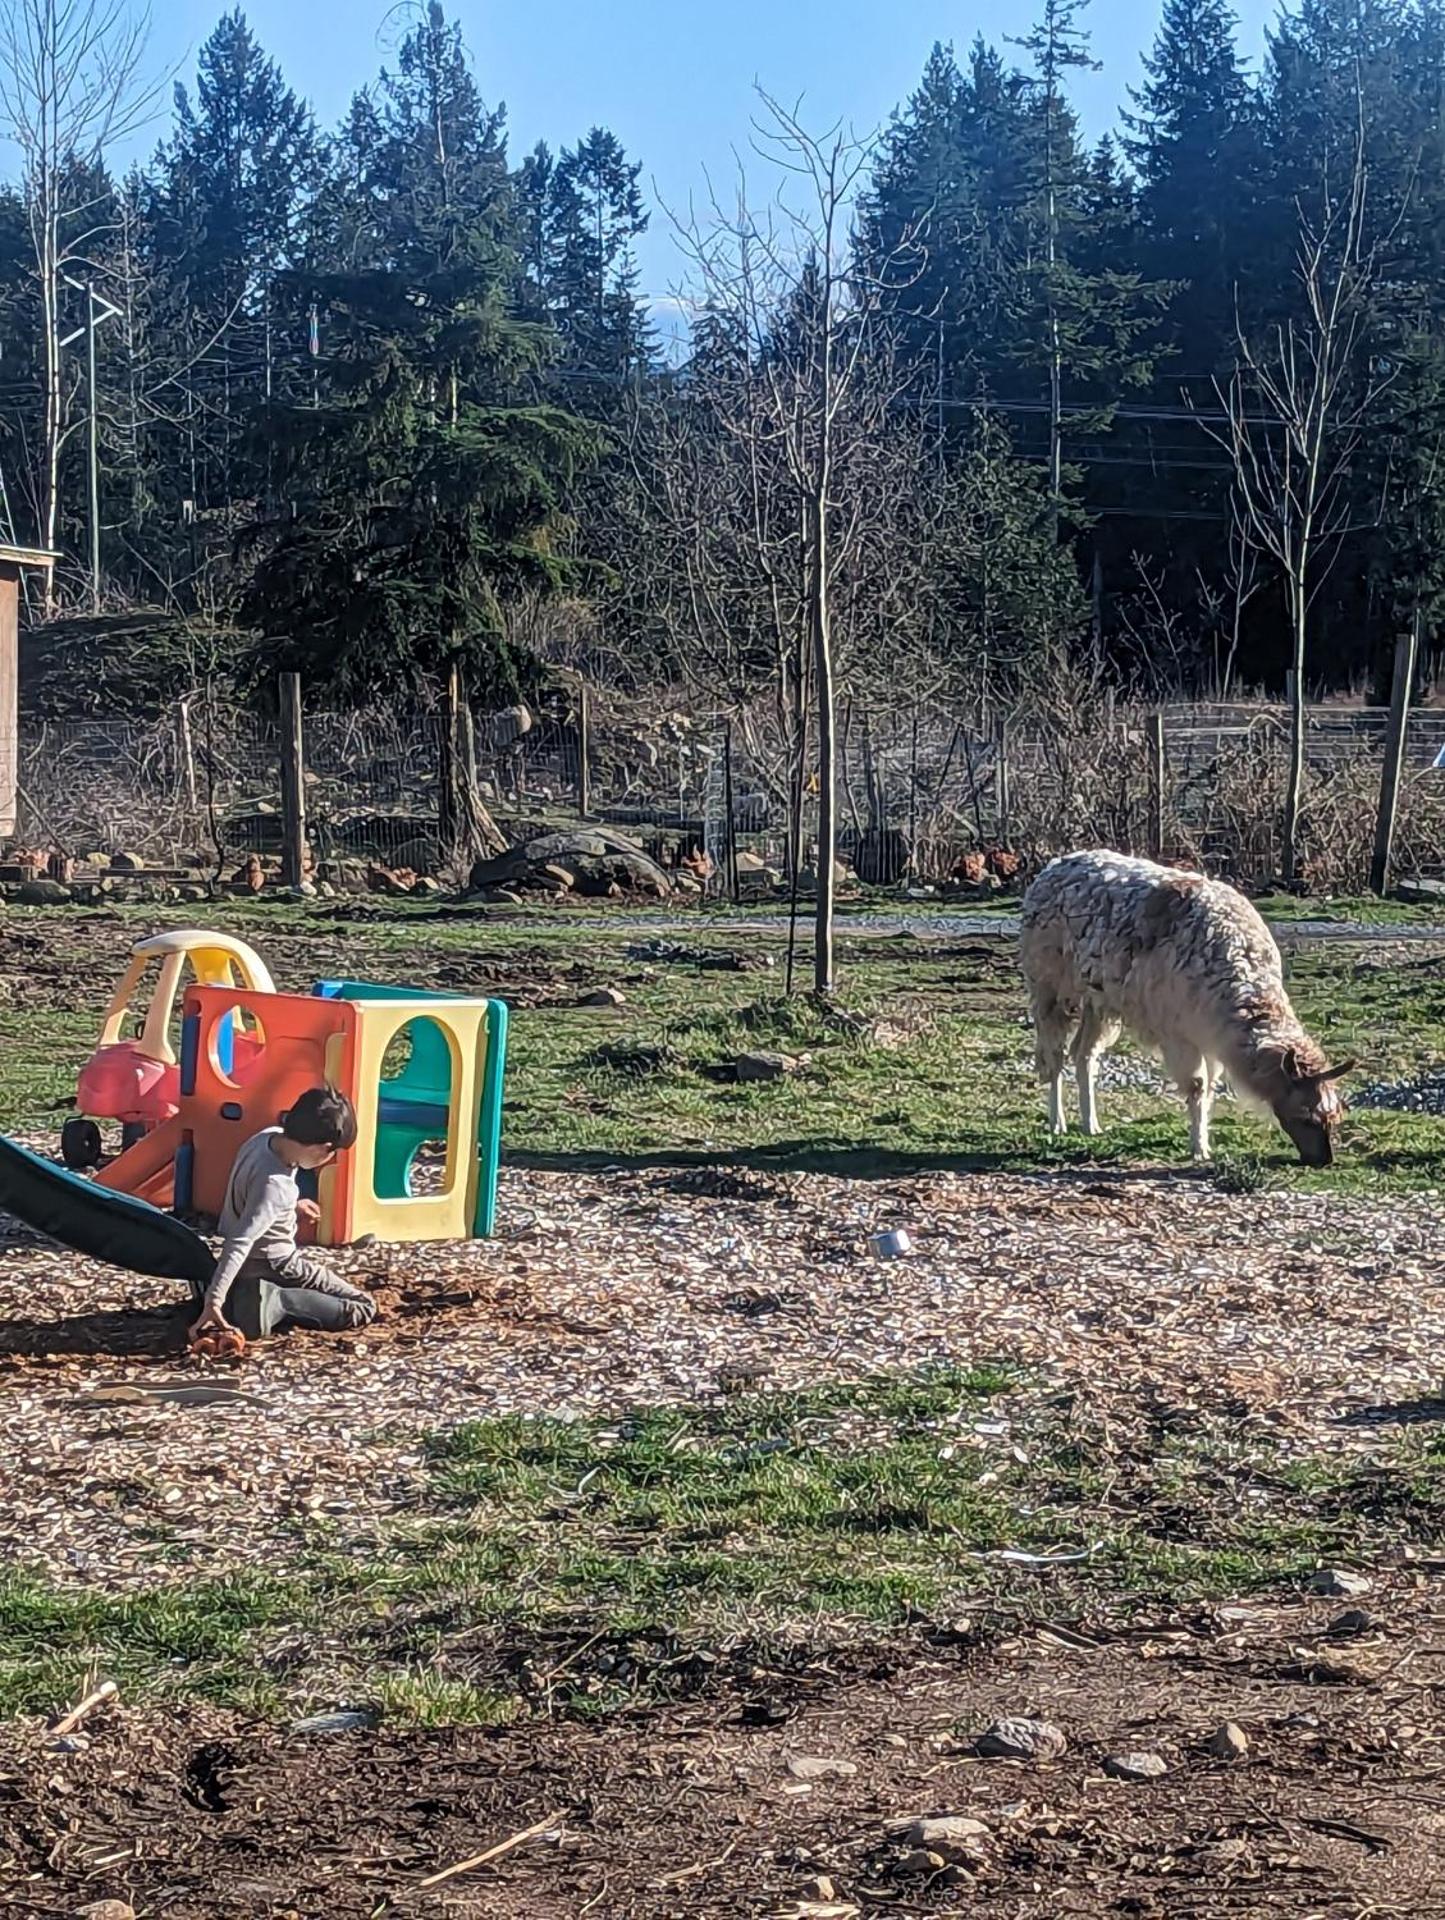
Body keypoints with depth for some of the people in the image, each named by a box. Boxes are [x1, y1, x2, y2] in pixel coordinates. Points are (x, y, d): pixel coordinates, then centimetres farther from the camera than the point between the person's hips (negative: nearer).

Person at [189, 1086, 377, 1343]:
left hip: (254, 1263, 9)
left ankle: (243, 1296, 14)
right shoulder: (274, 1184, -34)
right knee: (362, 1309, -6)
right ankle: (271, 1303, -15)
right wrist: (213, 1302, -38)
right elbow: (239, 1244, -37)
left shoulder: (269, 1137, -10)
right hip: (274, 1267, -9)